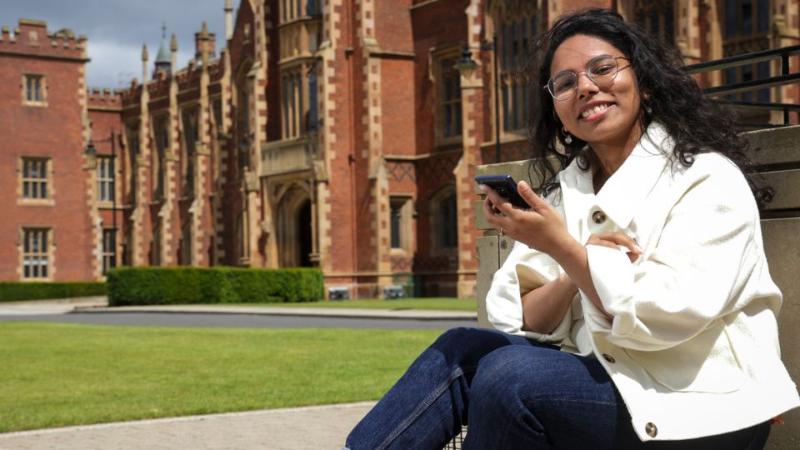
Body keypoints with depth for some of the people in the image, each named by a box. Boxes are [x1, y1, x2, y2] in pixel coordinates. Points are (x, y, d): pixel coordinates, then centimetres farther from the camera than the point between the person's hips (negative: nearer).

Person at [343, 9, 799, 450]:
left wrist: (562, 247, -22)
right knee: (462, 350, -11)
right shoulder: (567, 188, 10)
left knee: (508, 375, -26)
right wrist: (577, 269, -15)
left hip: (704, 406, -6)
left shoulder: (707, 179, -8)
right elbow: (526, 322, 3)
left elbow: (662, 317, -21)